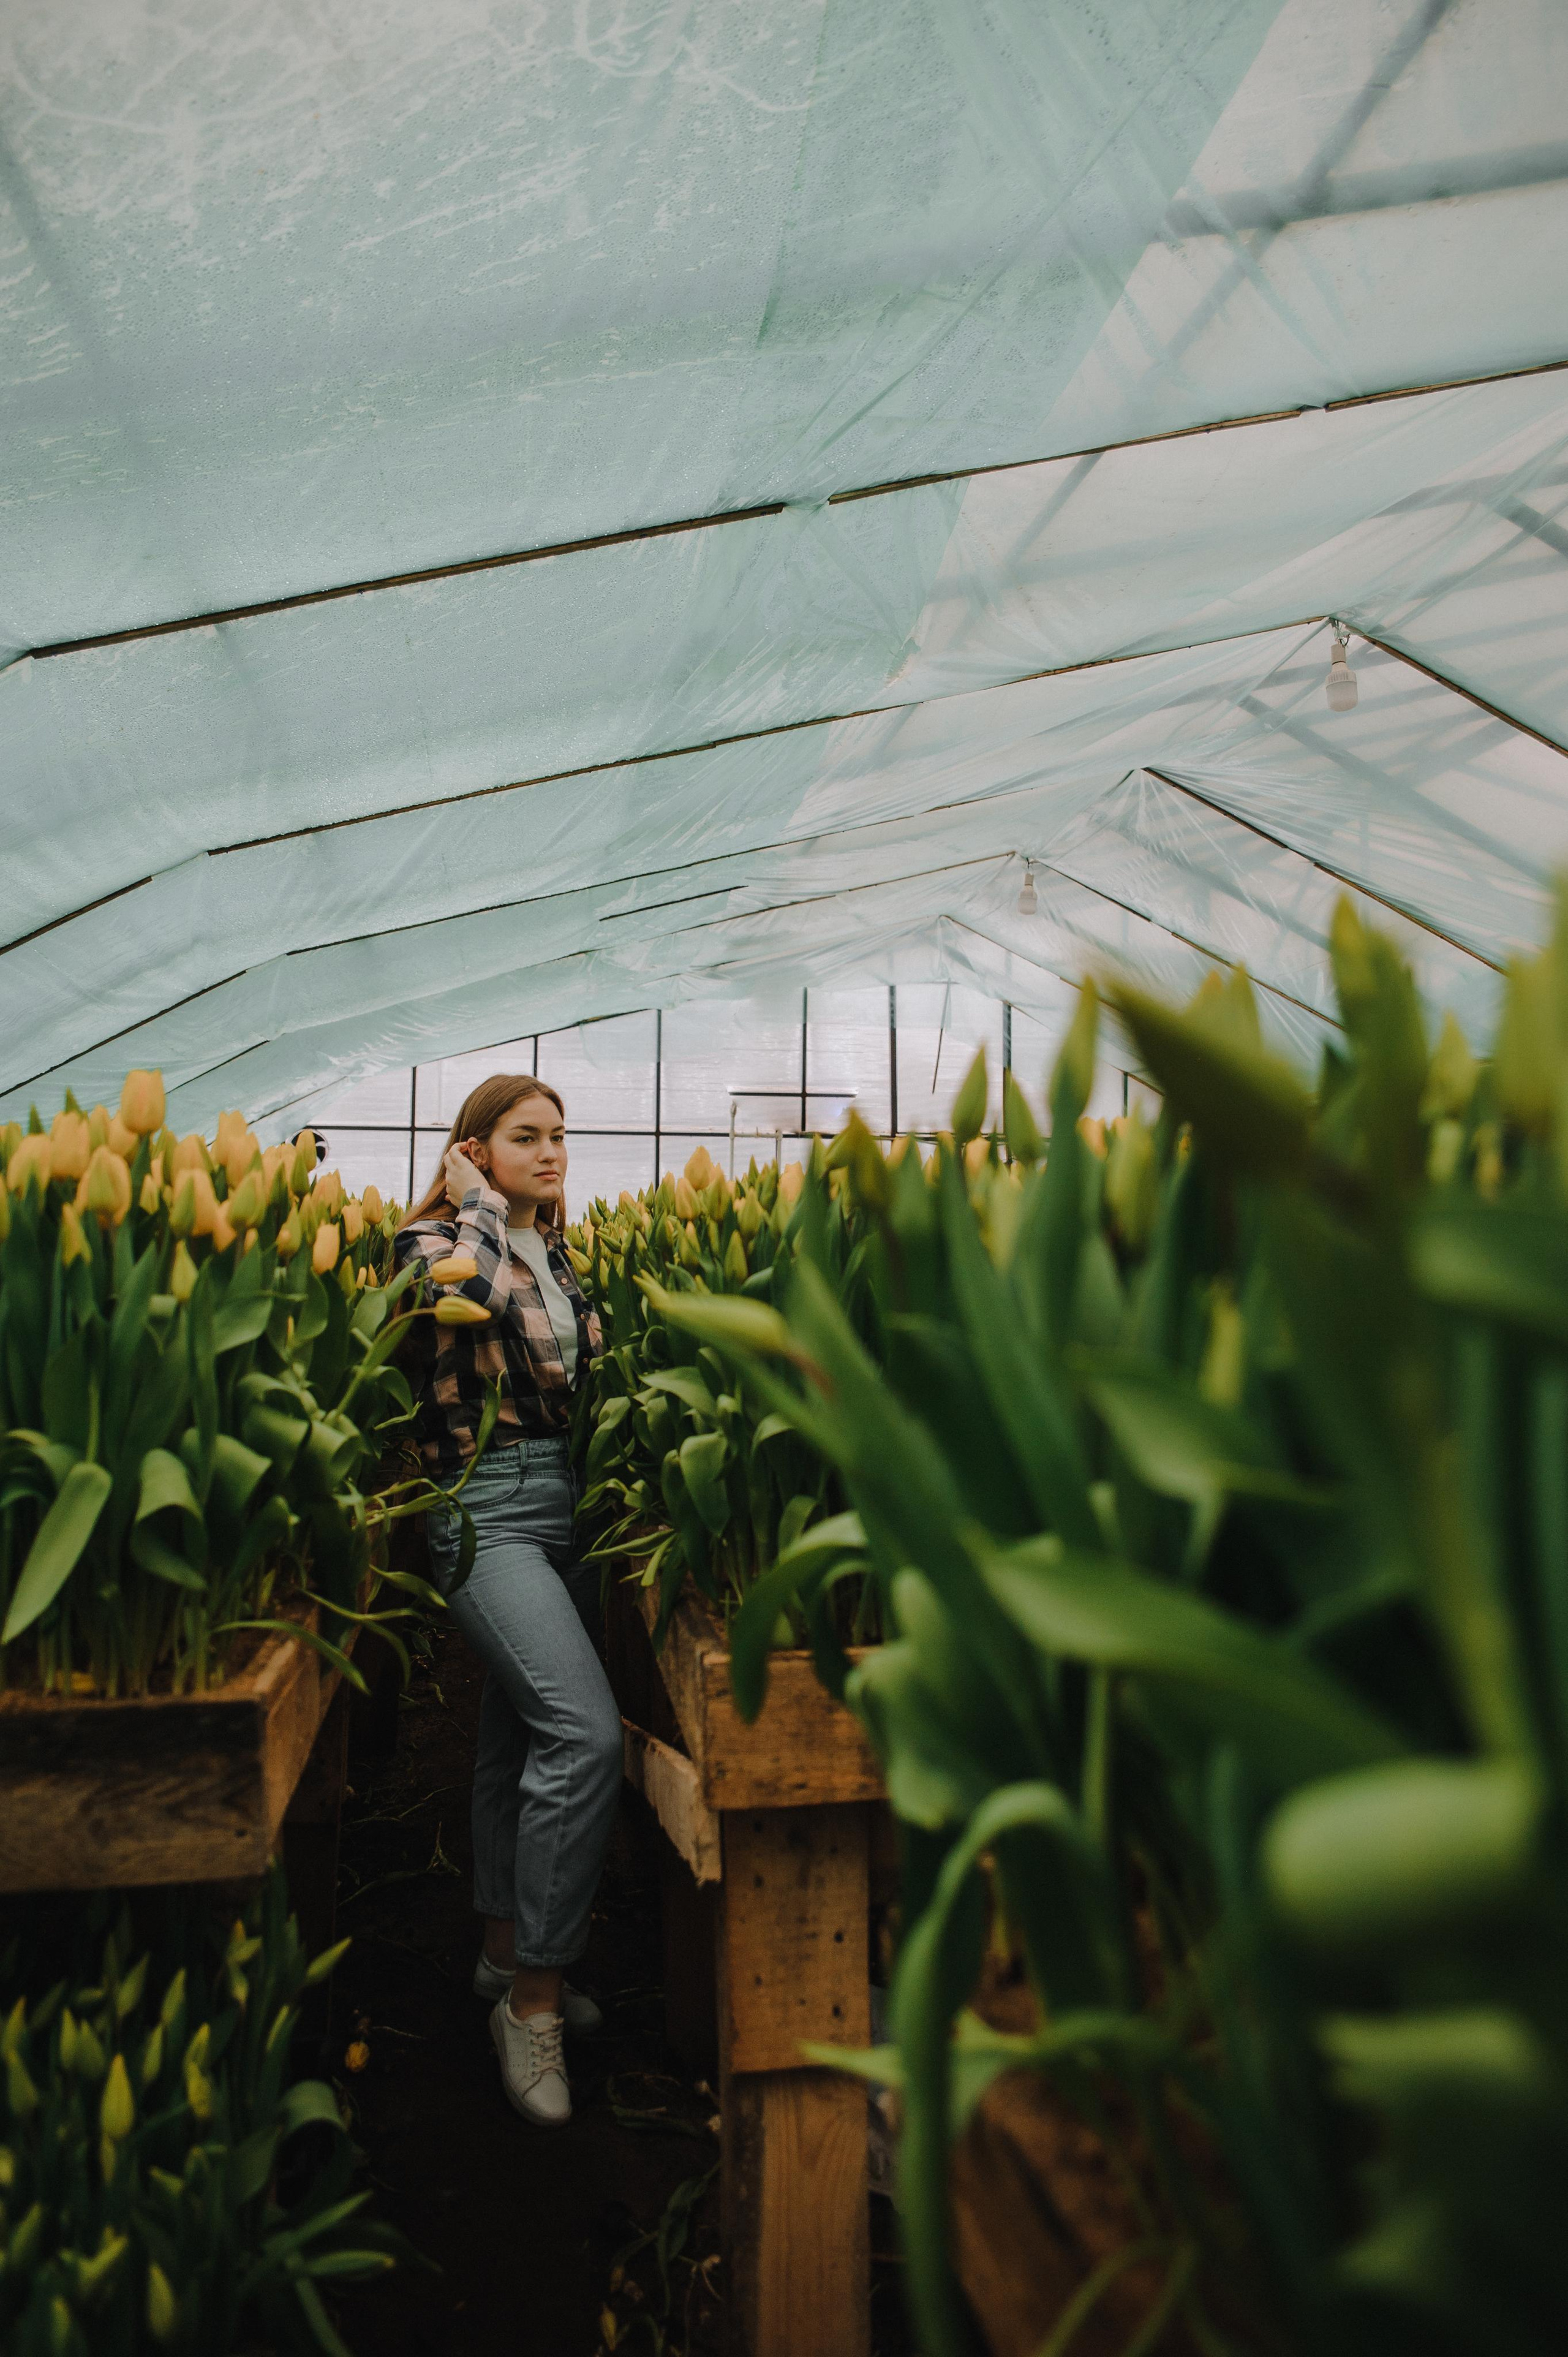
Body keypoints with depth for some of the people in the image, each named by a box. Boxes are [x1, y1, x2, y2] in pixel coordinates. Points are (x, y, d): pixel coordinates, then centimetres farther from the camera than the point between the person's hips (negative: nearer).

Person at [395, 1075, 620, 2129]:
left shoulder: (559, 1254, 16)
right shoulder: (436, 1240, -3)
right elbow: (486, 1292, -25)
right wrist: (478, 1199, -11)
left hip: (570, 1500, 8)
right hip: (489, 1506, -7)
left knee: (521, 1733, 17)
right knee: (586, 1732, -20)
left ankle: (507, 1951, 34)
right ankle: (534, 1998, -5)